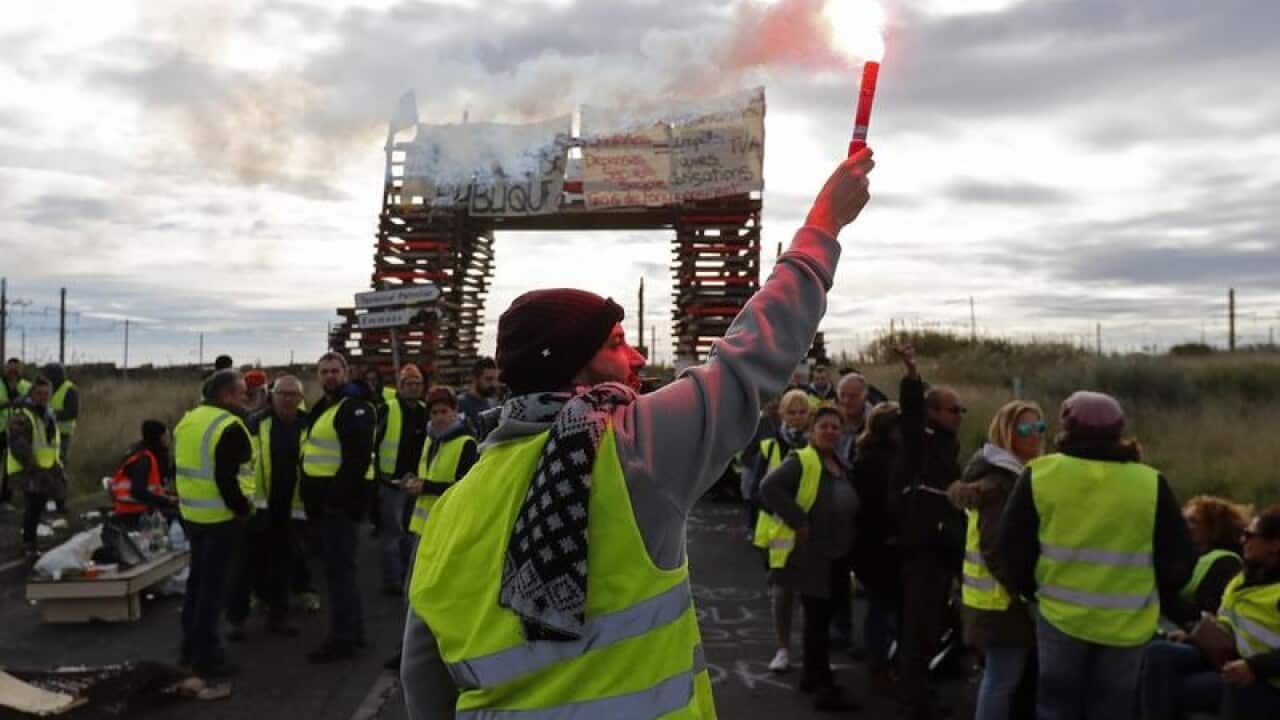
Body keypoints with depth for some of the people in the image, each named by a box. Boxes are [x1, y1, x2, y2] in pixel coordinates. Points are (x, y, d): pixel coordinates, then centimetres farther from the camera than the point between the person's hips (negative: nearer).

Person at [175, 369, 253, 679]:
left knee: (197, 579, 19)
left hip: (192, 514, 9)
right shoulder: (229, 427, -19)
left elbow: (178, 468, 16)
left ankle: (190, 646, 28)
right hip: (220, 517, -9)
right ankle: (206, 655, 6)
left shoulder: (187, 421, 9)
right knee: (213, 585, -1)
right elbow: (226, 479, -24)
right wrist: (243, 508, -12)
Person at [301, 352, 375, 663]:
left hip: (340, 499, -10)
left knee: (338, 568, -6)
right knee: (340, 567, 16)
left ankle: (342, 638, 0)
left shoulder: (355, 407, -14)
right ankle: (353, 630, 26)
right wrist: (312, 494, 18)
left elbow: (358, 458, -23)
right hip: (325, 498, 10)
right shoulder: (323, 407, 18)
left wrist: (338, 496, -25)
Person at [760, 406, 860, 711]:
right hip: (808, 554, -8)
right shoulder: (801, 461, -14)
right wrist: (799, 521, -25)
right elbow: (769, 488, -27)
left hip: (834, 555, 9)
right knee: (817, 619, -7)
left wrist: (845, 539, 14)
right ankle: (825, 688, -2)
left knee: (821, 618, 16)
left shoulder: (841, 467, 13)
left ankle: (812, 676, 28)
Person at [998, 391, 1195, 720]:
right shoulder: (1150, 483, -6)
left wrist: (1027, 589, 14)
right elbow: (1180, 558, 0)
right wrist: (1154, 598, 17)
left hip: (1061, 614, 0)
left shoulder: (1039, 475, -7)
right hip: (1127, 622, 1)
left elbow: (1012, 548, -3)